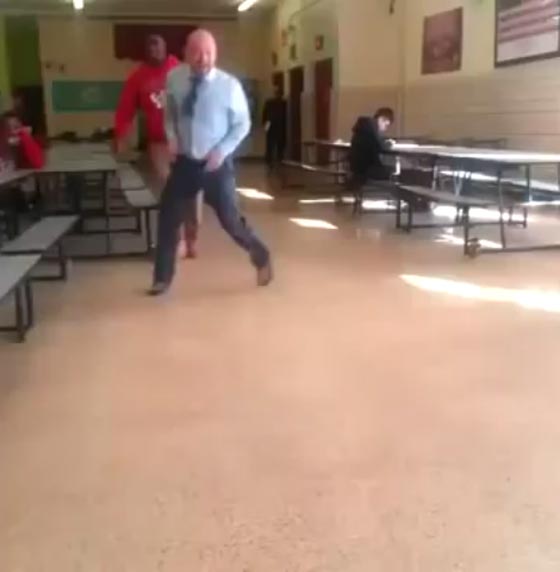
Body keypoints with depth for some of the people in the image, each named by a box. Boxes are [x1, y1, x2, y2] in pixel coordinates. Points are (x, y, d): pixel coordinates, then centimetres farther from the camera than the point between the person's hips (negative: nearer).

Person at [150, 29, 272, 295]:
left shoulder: (229, 85, -14)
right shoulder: (174, 79, -5)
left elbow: (243, 124, -4)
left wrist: (222, 151, -15)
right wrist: (172, 136, -5)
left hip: (217, 164, -3)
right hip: (184, 162, 3)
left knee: (230, 220, 1)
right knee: (168, 219, 6)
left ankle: (261, 257, 30)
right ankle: (162, 278, 23)